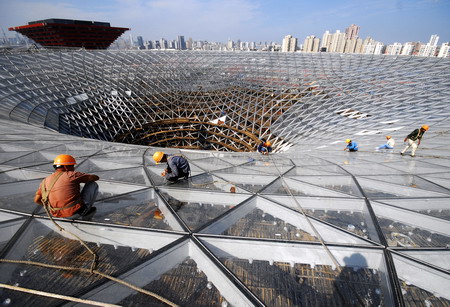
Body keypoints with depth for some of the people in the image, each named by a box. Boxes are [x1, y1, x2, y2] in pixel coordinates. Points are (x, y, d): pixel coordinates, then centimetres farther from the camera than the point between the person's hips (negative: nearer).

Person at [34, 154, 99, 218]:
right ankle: (84, 210, 5)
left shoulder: (46, 181, 4)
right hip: (75, 210, -6)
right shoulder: (72, 175, -11)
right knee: (93, 184, 6)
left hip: (57, 214, 6)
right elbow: (96, 177, -5)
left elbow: (37, 200, 6)